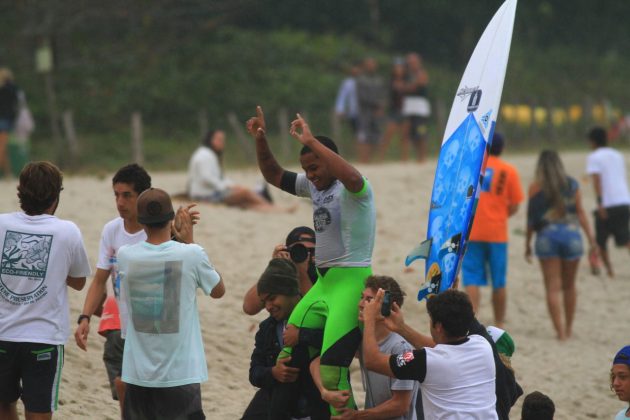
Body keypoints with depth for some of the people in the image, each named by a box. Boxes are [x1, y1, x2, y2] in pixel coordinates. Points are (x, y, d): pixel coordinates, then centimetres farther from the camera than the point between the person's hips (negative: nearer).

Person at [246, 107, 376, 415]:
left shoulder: (350, 189, -11)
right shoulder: (314, 186, 15)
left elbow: (351, 176, -36)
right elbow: (274, 176, 23)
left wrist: (310, 142, -33)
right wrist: (261, 141, 7)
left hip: (351, 281, -9)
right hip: (323, 282, 9)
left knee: (331, 371, -19)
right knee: (287, 358, 8)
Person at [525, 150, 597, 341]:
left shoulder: (536, 187, -1)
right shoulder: (572, 185, 5)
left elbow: (531, 218, -1)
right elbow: (580, 213, 2)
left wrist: (527, 244, 5)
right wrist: (591, 237, 5)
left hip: (546, 237, -2)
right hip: (571, 235, 2)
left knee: (553, 287, 0)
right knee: (569, 285, 16)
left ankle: (560, 331, -8)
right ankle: (568, 328, 25)